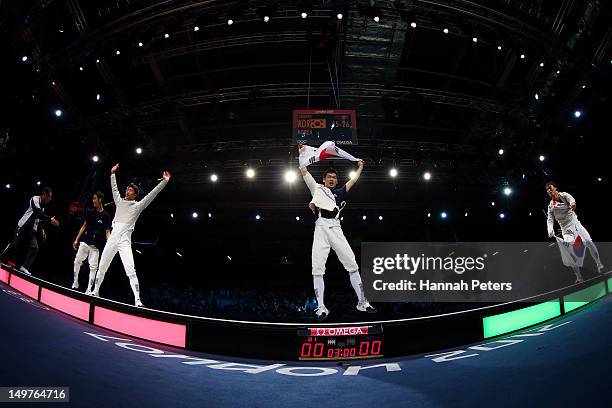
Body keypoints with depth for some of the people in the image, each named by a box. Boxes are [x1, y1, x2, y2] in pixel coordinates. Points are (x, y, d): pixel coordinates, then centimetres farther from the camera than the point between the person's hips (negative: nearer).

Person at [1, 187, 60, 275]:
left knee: (34, 248, -7)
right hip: (23, 228, -8)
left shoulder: (42, 205, 13)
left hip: (31, 231, 8)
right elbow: (38, 213, -28)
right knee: (15, 247, 0)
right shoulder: (35, 199, -13)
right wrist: (50, 219, -29)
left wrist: (42, 230, 12)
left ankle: (24, 267, -8)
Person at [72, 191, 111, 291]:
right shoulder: (90, 211, 5)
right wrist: (76, 240, 12)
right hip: (84, 242, 4)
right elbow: (84, 226, 13)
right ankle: (75, 284, 22)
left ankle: (89, 289, 2)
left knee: (93, 267, -3)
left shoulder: (106, 215, -5)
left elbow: (107, 232, -6)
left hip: (95, 245, -4)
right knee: (77, 261, 6)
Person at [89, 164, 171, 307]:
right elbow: (114, 188, 28)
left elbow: (152, 194, -2)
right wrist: (113, 173, 30)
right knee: (102, 267, 16)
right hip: (112, 239, 5)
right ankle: (95, 291, 33)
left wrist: (164, 182, -7)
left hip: (124, 242, -5)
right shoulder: (120, 201, 17)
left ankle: (137, 299, -20)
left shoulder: (138, 205, 5)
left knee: (131, 270, -17)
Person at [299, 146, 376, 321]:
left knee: (352, 265, -5)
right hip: (321, 227, -2)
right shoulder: (317, 188, 23)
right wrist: (302, 153, 27)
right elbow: (304, 171, 23)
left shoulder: (339, 193, 28)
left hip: (335, 228, 2)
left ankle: (362, 302, 1)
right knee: (317, 268, -12)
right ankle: (321, 308, -10)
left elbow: (352, 181, 33)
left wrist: (360, 167, 43)